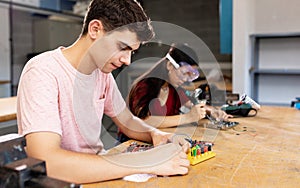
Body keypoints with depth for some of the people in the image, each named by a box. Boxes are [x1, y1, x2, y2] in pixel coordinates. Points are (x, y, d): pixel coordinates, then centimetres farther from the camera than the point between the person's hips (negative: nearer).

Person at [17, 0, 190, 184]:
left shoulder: (103, 72, 1)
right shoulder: (42, 72, -19)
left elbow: (127, 121, 13)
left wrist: (155, 134, -9)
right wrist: (147, 162, -31)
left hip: (98, 169, 6)